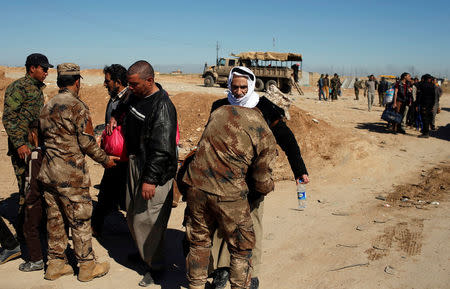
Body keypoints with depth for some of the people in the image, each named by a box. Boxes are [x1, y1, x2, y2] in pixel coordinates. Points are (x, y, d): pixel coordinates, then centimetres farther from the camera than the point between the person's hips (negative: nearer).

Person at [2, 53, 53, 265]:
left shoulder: (38, 89, 16)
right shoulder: (18, 87, -10)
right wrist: (19, 144, -22)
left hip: (37, 146, 8)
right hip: (23, 148, -8)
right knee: (27, 190, -6)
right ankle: (22, 239, 3)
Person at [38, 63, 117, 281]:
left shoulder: (47, 106, 10)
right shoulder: (77, 106, -13)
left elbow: (45, 137, 15)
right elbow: (87, 142, -14)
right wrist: (105, 160, -1)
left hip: (48, 171, 8)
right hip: (70, 173, -7)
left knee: (55, 218, 15)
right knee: (80, 220, 3)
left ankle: (56, 265, 26)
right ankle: (87, 266, 15)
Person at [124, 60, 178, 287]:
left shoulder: (162, 107, -23)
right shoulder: (136, 96, 5)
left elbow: (162, 149, -26)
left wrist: (150, 179, -26)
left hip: (155, 170, -9)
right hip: (135, 162, 9)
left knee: (147, 218, -3)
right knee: (133, 213, 19)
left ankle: (155, 266, 15)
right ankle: (143, 252, 41)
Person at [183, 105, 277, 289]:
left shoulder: (220, 111, 10)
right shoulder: (266, 137, -2)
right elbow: (263, 184, 1)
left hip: (196, 186, 5)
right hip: (228, 196, -4)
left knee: (199, 242, 22)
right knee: (241, 248, 16)